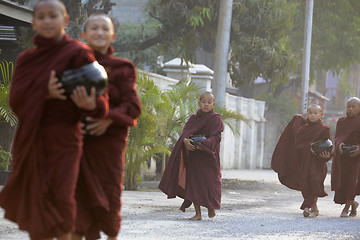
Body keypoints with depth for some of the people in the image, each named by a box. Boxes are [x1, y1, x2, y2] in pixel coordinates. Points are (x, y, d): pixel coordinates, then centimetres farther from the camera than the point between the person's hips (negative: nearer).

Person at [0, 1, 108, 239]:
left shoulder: (78, 53, -2)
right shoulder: (26, 59, 11)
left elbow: (100, 102, -6)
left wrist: (91, 104, -30)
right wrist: (44, 94, -17)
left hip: (64, 137, -3)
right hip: (31, 139, 4)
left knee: (62, 197, -11)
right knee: (35, 200, 2)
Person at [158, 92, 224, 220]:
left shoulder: (216, 119, -2)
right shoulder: (193, 118, 10)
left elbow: (216, 137, -10)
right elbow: (185, 132, 1)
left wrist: (203, 145, -24)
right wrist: (185, 140, -22)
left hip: (209, 155, -3)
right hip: (193, 155, 3)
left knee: (209, 181, -3)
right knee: (194, 182, -1)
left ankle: (211, 207, 24)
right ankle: (198, 213, 4)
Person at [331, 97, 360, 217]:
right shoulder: (341, 121, 13)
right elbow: (337, 137, 5)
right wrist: (339, 144, -17)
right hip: (341, 156, 3)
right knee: (341, 180, -2)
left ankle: (346, 208, -7)